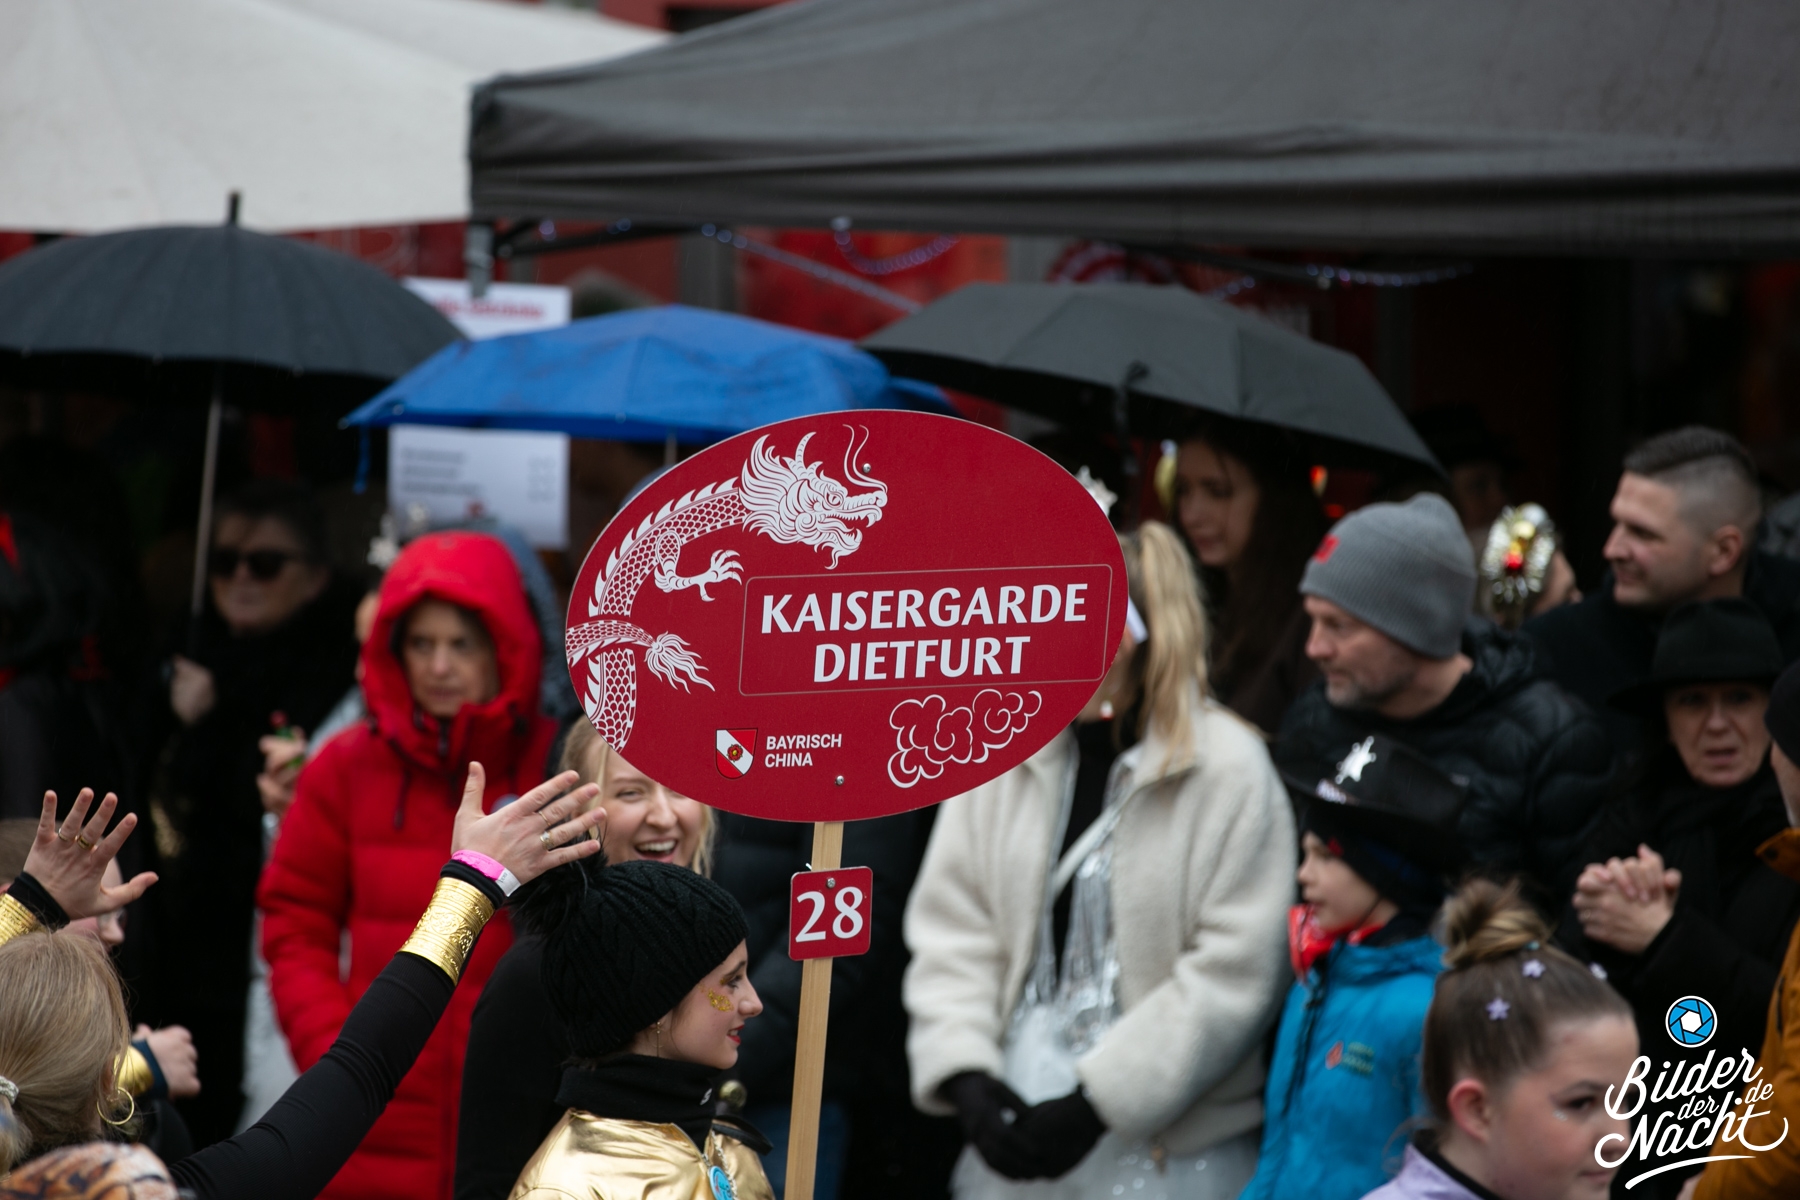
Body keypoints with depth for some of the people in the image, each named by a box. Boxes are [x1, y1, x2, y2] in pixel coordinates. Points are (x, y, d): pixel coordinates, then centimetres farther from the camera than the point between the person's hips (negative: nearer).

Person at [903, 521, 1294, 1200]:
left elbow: (1233, 972, -11)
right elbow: (949, 933, 6)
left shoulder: (1228, 769, -9)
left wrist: (1096, 1103, -14)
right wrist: (966, 1077, -9)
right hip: (1013, 1129, 4)